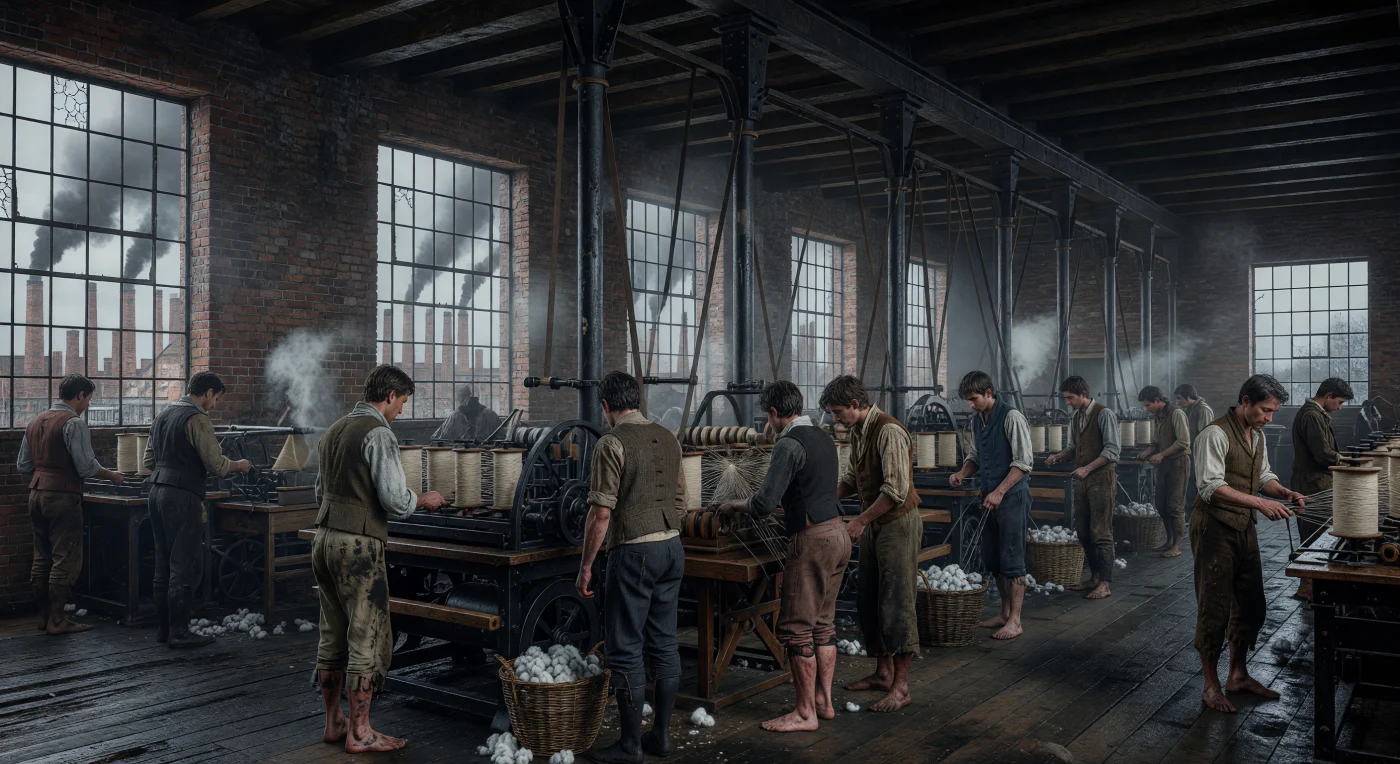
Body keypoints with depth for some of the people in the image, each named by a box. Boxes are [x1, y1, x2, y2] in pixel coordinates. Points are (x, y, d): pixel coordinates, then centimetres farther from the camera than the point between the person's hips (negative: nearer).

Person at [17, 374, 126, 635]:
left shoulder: (36, 422, 14)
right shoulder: (74, 423, -12)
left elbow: (23, 465, 18)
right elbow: (87, 466, -17)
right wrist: (112, 476, -1)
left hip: (36, 493, 9)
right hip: (63, 495, -9)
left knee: (41, 558, 14)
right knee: (65, 560, -4)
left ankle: (43, 616, 20)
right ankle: (57, 620, -2)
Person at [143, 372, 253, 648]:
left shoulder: (163, 415, 16)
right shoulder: (197, 419, -12)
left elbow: (148, 460, 21)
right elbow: (216, 464, -16)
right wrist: (239, 465, 2)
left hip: (157, 491, 9)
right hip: (182, 498, -9)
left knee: (164, 565, 14)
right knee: (186, 566, -3)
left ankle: (163, 627, 19)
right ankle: (179, 632, 0)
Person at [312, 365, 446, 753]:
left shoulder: (334, 430, 14)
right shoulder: (379, 433, -14)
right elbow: (396, 502, -19)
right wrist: (424, 500, 0)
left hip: (325, 539, 9)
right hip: (358, 546, -9)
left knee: (333, 635, 15)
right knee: (369, 638, 0)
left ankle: (333, 722, 25)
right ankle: (359, 733, 7)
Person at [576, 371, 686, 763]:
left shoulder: (612, 443, -12)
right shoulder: (669, 438, 10)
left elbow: (601, 513, -16)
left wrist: (585, 565, -8)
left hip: (633, 553, -7)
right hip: (672, 547, 8)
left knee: (626, 649, 1)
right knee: (664, 643, 12)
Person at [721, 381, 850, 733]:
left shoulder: (789, 444, -15)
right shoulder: (823, 437, 14)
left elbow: (764, 504, -20)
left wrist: (735, 504, -2)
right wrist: (780, 504, 31)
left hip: (813, 540, -9)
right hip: (838, 534, 10)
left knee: (795, 628, -1)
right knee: (823, 624, 16)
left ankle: (805, 713, 5)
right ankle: (824, 701, 24)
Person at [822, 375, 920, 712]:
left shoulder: (889, 432, -21)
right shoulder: (857, 432, 9)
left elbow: (896, 490, -26)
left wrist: (860, 521, -21)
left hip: (898, 523, -10)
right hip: (873, 524, 10)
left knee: (897, 604, -5)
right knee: (868, 602, 15)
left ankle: (900, 687, 3)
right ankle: (883, 672, 28)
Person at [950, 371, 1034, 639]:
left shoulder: (1011, 417, -14)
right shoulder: (977, 419, 11)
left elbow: (1024, 461, -17)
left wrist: (999, 492, -22)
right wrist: (962, 473, 1)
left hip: (1012, 496, -8)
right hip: (990, 496, 8)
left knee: (1011, 559, -5)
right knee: (992, 559, 13)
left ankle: (1015, 621, 2)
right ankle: (1005, 613, 25)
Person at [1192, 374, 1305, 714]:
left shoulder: (1257, 435, 12)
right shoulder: (1216, 434, -18)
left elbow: (1263, 476, 22)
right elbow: (1211, 487, -25)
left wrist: (1286, 493, 2)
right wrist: (1260, 502, -30)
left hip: (1244, 527, 9)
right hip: (1215, 528, -9)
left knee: (1251, 605, 15)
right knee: (1215, 608, -2)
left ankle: (1238, 675, 30)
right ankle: (1211, 686, 10)